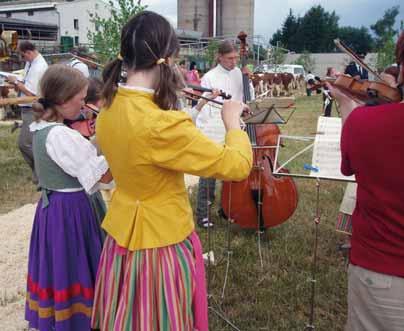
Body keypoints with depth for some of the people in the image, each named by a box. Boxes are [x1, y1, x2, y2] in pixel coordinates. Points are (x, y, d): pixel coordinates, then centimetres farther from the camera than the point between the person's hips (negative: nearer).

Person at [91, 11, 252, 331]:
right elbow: (237, 166, -24)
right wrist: (233, 120, -7)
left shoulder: (109, 111, -4)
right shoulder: (163, 125, -31)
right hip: (162, 244, -7)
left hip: (122, 235, 7)